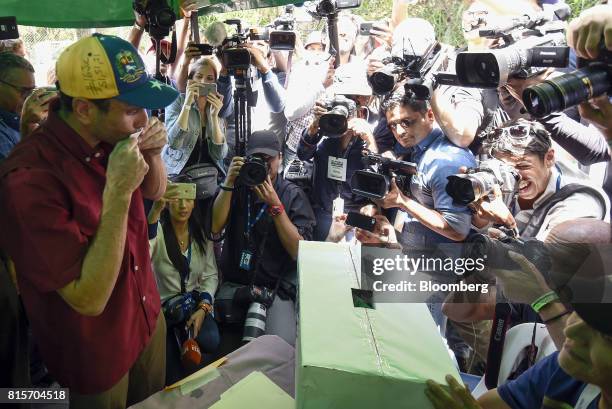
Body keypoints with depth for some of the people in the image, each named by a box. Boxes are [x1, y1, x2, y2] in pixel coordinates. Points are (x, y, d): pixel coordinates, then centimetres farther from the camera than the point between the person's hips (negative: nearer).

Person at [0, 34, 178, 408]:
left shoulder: (112, 136, -11)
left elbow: (155, 191, 9)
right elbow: (90, 299, -31)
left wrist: (152, 155, -13)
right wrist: (118, 191, -35)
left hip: (148, 316, 6)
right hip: (95, 351, -6)